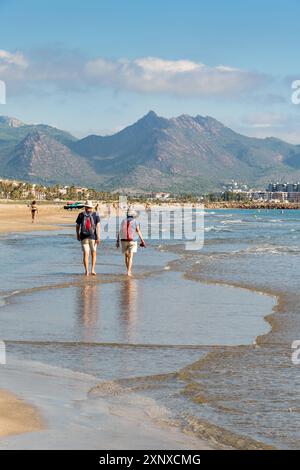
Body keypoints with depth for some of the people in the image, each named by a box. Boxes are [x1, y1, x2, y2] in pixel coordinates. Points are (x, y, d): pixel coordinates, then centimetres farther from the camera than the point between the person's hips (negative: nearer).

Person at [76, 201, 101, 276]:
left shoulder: (81, 215, 4)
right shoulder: (96, 215, 2)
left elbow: (77, 226, 7)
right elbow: (98, 226, -7)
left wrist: (78, 235, 22)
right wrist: (98, 237, -11)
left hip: (84, 237, 0)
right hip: (93, 237, 0)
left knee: (85, 254, 2)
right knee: (93, 253, 15)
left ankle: (86, 271, -9)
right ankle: (93, 270, 6)